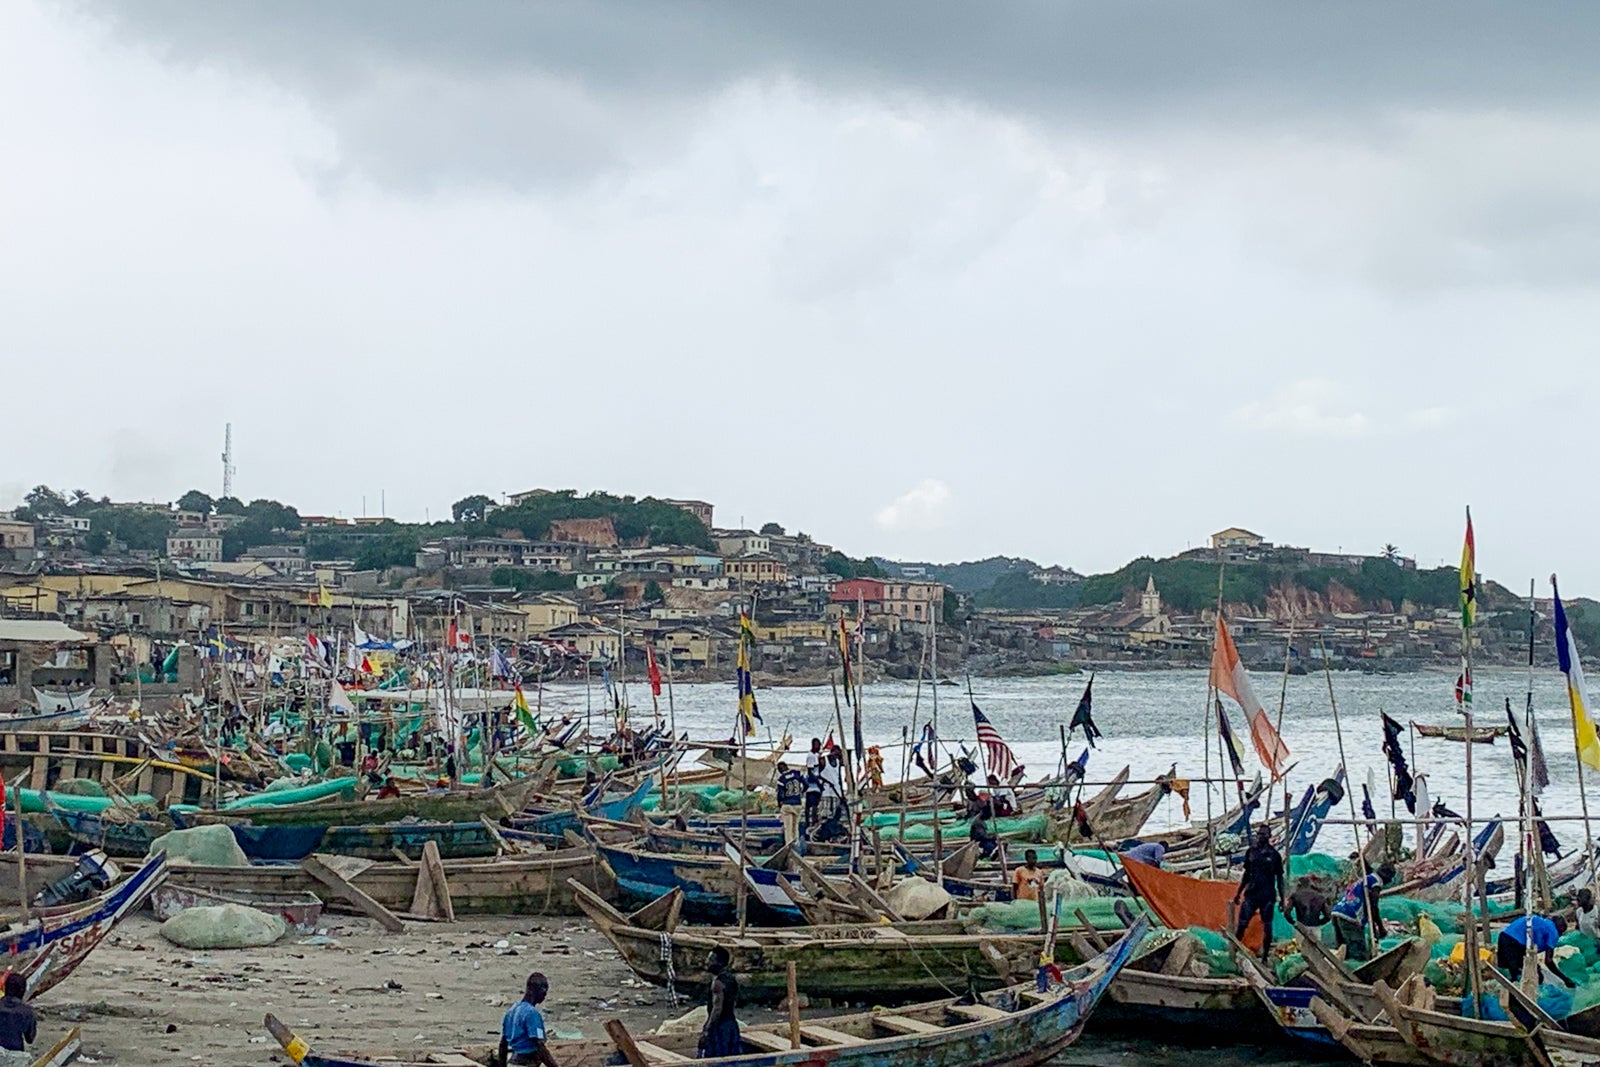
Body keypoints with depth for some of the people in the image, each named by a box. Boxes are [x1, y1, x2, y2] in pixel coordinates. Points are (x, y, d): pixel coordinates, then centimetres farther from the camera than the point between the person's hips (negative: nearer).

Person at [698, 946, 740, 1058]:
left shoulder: (718, 982, -19)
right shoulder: (731, 978, 10)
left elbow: (717, 1009, -24)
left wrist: (706, 1031, -23)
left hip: (718, 1027, -10)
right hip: (731, 1024, 10)